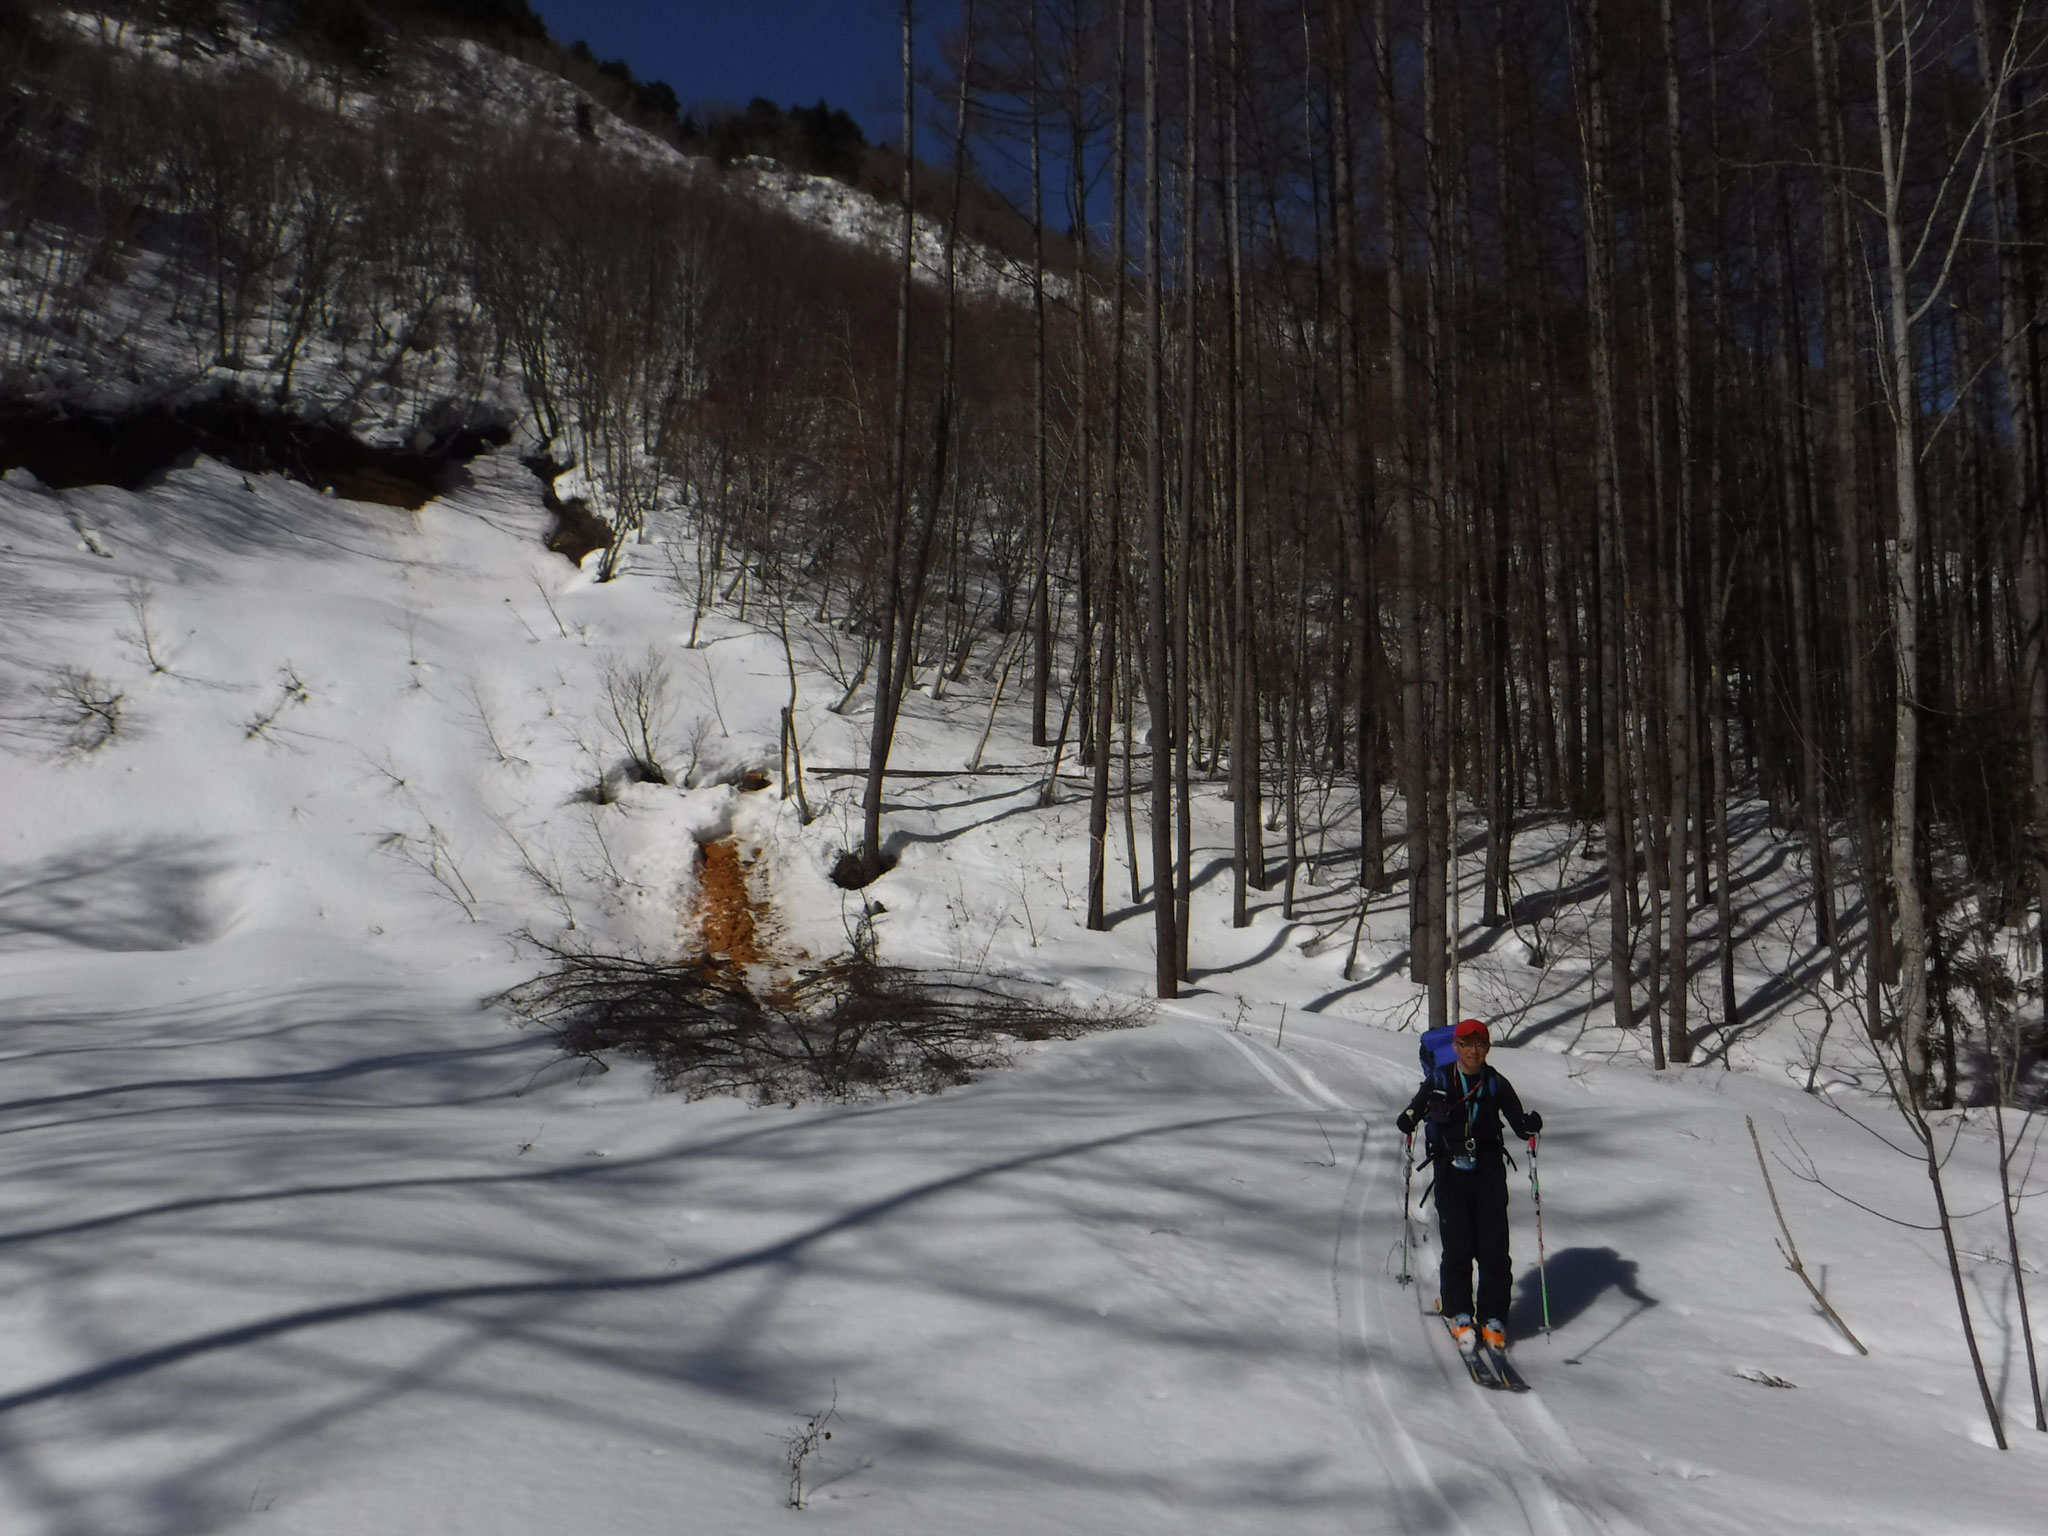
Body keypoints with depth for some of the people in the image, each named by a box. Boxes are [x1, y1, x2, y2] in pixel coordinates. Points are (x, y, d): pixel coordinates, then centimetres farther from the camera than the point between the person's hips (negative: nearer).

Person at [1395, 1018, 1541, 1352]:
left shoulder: (1496, 1084, 2)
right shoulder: (1438, 1080, -1)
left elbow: (1520, 1124, 5)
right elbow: (1415, 1109, 7)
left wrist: (1531, 1124, -18)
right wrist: (1407, 1121, -16)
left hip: (1489, 1170, 1)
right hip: (1451, 1171, -1)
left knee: (1493, 1246, -3)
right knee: (1457, 1245, -4)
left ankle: (1494, 1318, 9)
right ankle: (1458, 1313, 11)